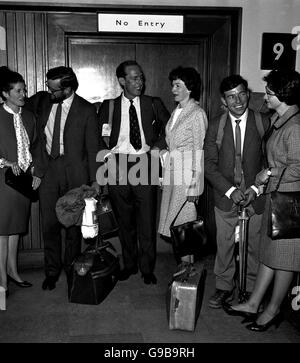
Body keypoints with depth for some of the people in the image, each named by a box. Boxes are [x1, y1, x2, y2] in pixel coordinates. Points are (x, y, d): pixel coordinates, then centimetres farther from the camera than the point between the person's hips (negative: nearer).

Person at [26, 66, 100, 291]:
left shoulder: (86, 110, -6)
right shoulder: (41, 100, 3)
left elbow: (93, 148, -4)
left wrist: (95, 180, -6)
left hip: (74, 173, -3)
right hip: (48, 171, 3)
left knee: (73, 224, 8)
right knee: (49, 224, 5)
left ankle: (71, 269, 26)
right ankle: (52, 270, 21)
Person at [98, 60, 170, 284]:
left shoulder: (154, 104, 8)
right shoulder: (108, 106, 8)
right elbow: (99, 137, 12)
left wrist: (158, 146, -3)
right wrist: (107, 152, -4)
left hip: (145, 166, -1)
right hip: (118, 167, 1)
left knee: (147, 221, 0)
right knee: (125, 221, 11)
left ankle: (148, 269, 15)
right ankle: (129, 264, 27)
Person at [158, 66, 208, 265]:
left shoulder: (197, 114, -9)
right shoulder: (176, 112, 14)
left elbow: (199, 150, -11)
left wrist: (194, 184, -15)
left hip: (188, 174, -7)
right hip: (171, 172, 8)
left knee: (184, 221, -2)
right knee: (173, 221, 10)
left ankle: (187, 266, 12)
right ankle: (181, 260, 23)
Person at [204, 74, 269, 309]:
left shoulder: (264, 124, -4)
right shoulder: (215, 126, -1)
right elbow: (209, 165, -2)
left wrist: (255, 189, -13)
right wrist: (230, 190, -13)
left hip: (256, 196, 0)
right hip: (226, 197, 1)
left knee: (254, 246, 11)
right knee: (224, 245, 10)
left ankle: (251, 291, 31)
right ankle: (224, 288, 30)